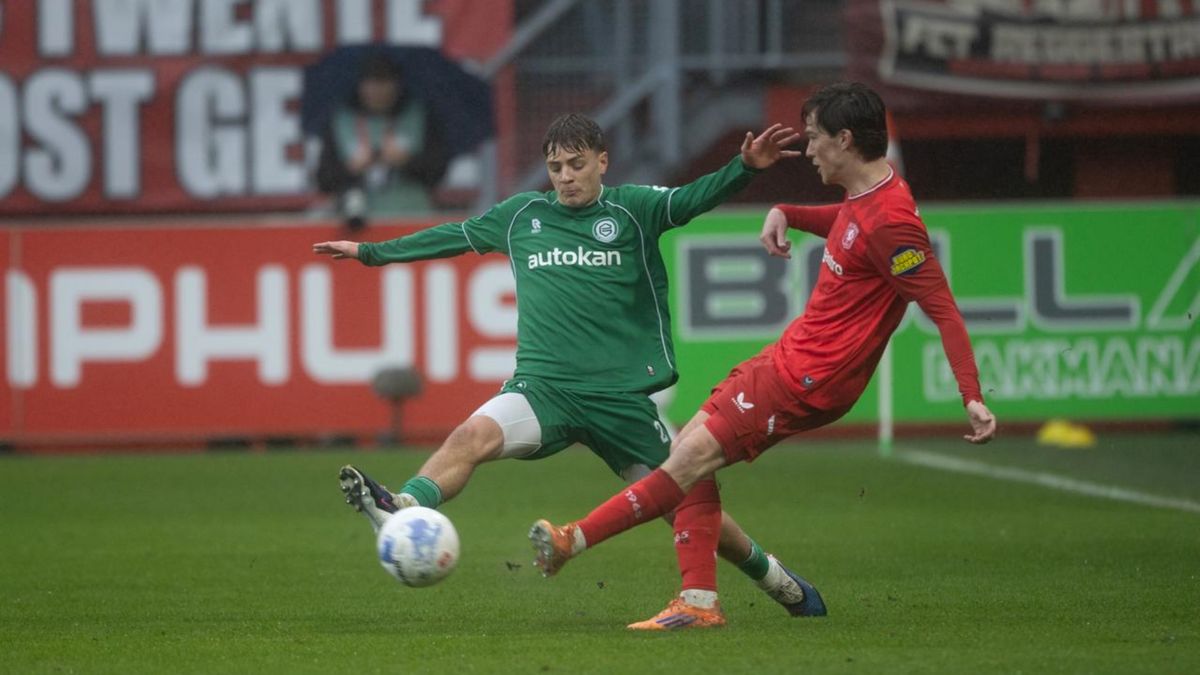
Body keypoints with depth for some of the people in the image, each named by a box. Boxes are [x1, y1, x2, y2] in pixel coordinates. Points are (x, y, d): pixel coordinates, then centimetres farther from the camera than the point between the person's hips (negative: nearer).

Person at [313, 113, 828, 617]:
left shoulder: (632, 210, 3)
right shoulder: (521, 215, 12)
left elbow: (691, 201, -14)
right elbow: (453, 236, 25)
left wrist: (744, 169, -33)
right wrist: (371, 252, 33)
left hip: (621, 396, -2)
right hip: (543, 387, 2)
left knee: (687, 508, 2)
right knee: (474, 434, -29)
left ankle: (778, 582, 24)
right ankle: (401, 512, -46)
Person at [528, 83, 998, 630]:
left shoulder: (889, 223, -22)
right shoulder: (865, 195, 8)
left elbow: (944, 309, -22)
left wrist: (972, 397, -27)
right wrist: (786, 213, 15)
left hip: (808, 379, -10)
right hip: (792, 354, 10)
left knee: (693, 457, -12)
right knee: (689, 448, 7)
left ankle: (573, 541, -6)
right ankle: (700, 602, 5)